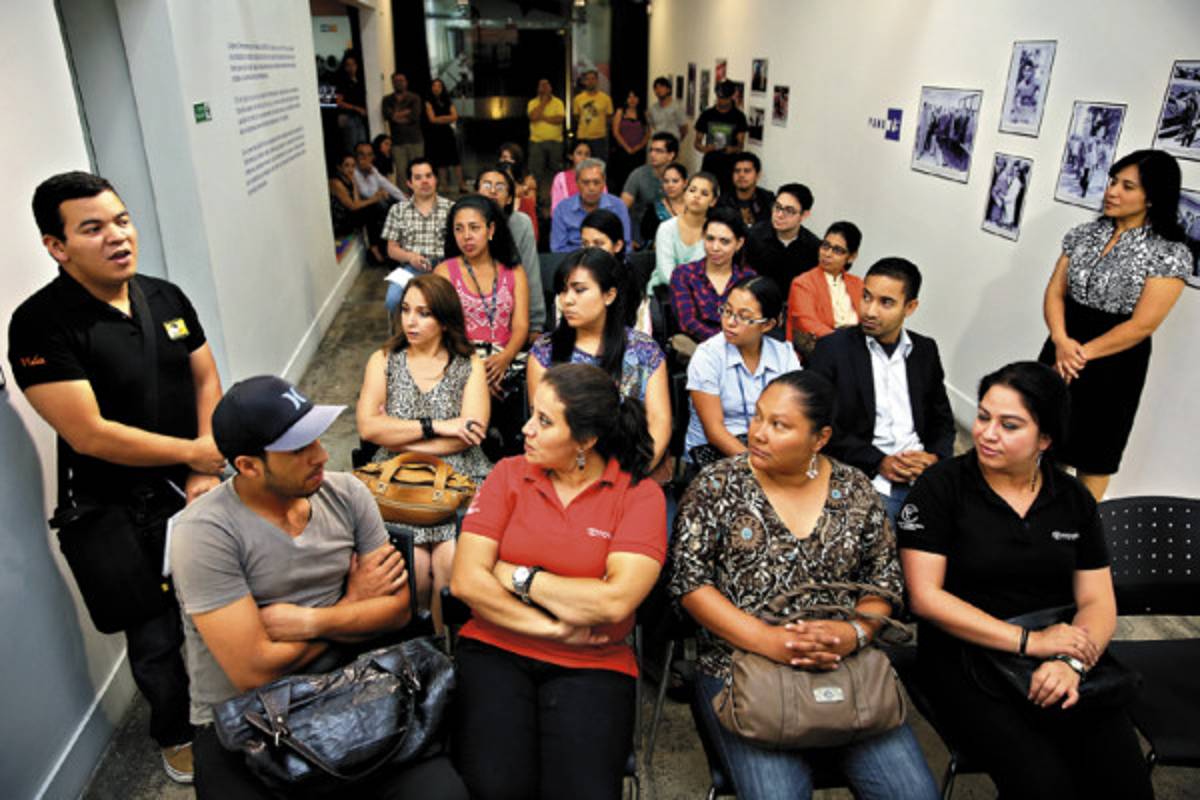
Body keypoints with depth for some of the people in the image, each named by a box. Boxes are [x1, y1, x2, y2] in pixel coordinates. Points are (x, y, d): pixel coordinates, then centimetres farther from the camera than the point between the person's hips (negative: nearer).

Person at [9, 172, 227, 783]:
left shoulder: (166, 298, 0)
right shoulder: (41, 324, -19)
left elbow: (206, 380, 3)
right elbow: (89, 435, -23)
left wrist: (207, 472, -8)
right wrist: (192, 452, -14)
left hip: (193, 489, 5)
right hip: (117, 515, -5)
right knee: (156, 639, 12)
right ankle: (177, 736, 40)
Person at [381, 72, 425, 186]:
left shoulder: (414, 97, 10)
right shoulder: (387, 100, 13)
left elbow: (415, 116, -5)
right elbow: (387, 115, -4)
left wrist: (398, 115, 0)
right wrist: (407, 112, -1)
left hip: (415, 139, -1)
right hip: (397, 141, 1)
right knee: (401, 170, -6)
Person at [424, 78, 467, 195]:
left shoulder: (448, 102, 12)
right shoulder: (429, 103, 3)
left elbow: (455, 117, 0)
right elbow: (432, 119, -6)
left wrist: (440, 119, -9)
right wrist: (447, 118, -2)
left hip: (448, 134, 3)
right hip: (435, 136, -3)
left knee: (456, 161, -5)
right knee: (441, 163, -1)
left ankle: (461, 186, -3)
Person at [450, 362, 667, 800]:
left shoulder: (639, 495, -4)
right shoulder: (508, 475, 1)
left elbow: (615, 601, -16)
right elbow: (465, 580, -6)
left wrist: (517, 576, -8)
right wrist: (552, 628, -10)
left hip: (591, 665, -1)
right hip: (496, 651, 1)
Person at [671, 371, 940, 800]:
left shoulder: (856, 490, 6)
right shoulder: (717, 486, -2)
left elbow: (885, 580, 9)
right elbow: (690, 581, -7)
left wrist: (855, 633, -12)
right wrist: (770, 641, -17)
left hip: (845, 665, 3)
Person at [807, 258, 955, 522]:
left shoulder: (925, 350, 13)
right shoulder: (832, 348, 0)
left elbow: (942, 419, 18)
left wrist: (935, 457, -2)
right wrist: (878, 462, -12)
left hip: (924, 478, 4)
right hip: (863, 478, -4)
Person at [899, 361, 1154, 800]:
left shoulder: (1074, 499, 8)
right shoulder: (941, 486, -5)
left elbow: (1098, 602, 7)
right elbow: (926, 597, -10)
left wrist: (1072, 663, -13)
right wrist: (1029, 641, -13)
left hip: (1062, 663, 4)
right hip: (967, 658, -4)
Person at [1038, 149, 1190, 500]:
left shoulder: (1169, 254, -11)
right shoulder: (1085, 233, 3)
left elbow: (1142, 325, -15)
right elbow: (1055, 292, -1)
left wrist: (1083, 354, -15)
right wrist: (1061, 342, -17)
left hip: (1113, 364, -4)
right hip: (1062, 351, 4)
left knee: (1093, 452, 10)